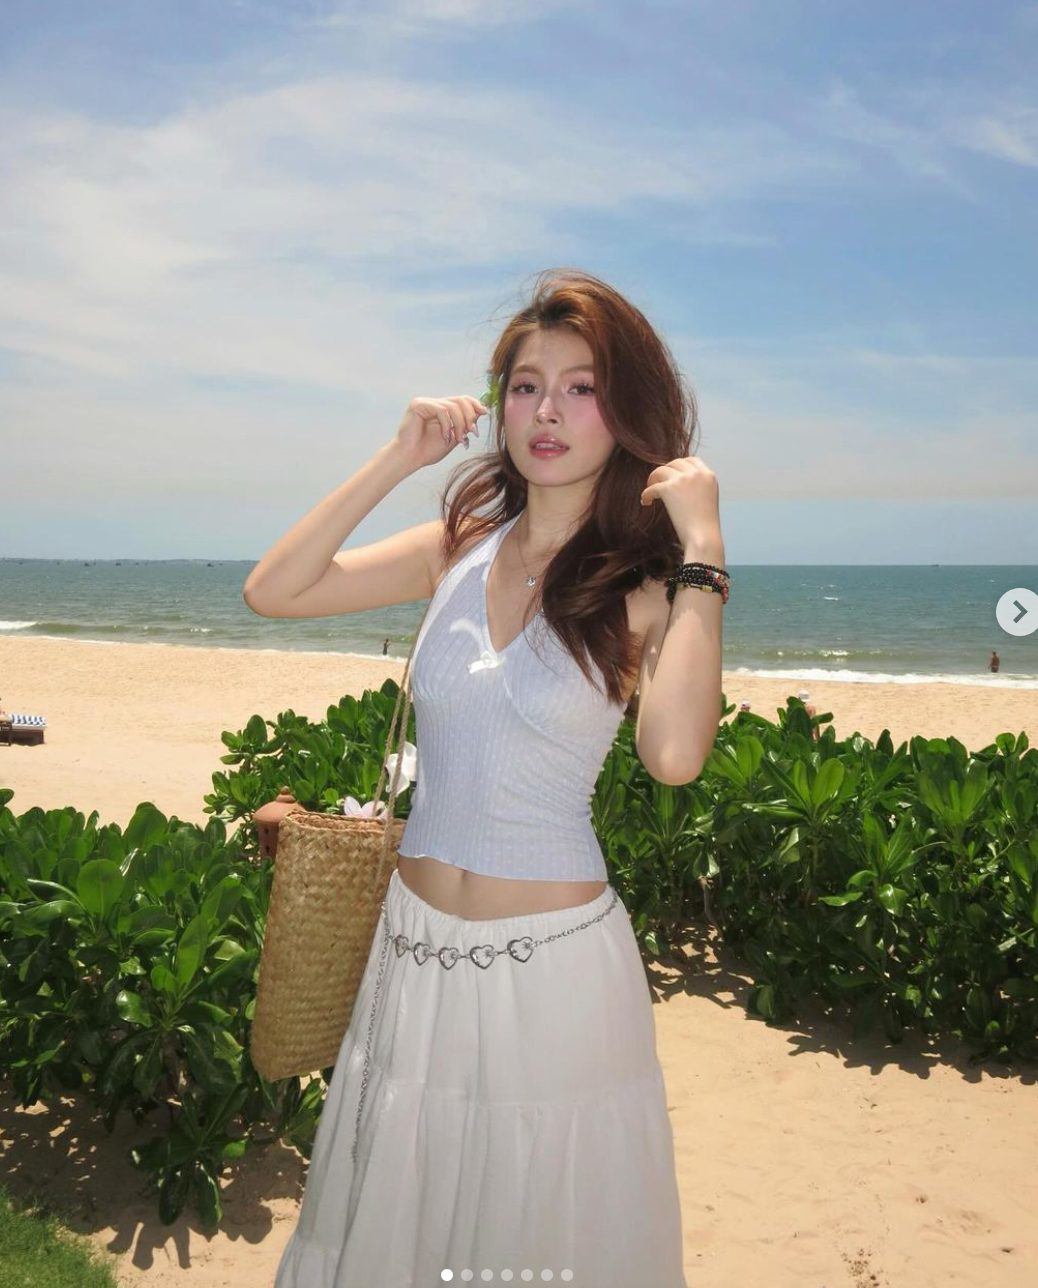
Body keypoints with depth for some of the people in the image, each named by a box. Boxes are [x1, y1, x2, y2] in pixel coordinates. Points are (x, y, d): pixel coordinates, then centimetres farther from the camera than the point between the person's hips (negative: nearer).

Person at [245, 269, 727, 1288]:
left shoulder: (646, 587, -8)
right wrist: (398, 459, -6)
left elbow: (674, 753, -28)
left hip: (554, 957, -3)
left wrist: (702, 547, -22)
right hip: (415, 941, 4)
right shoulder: (459, 552, 3)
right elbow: (271, 592, -4)